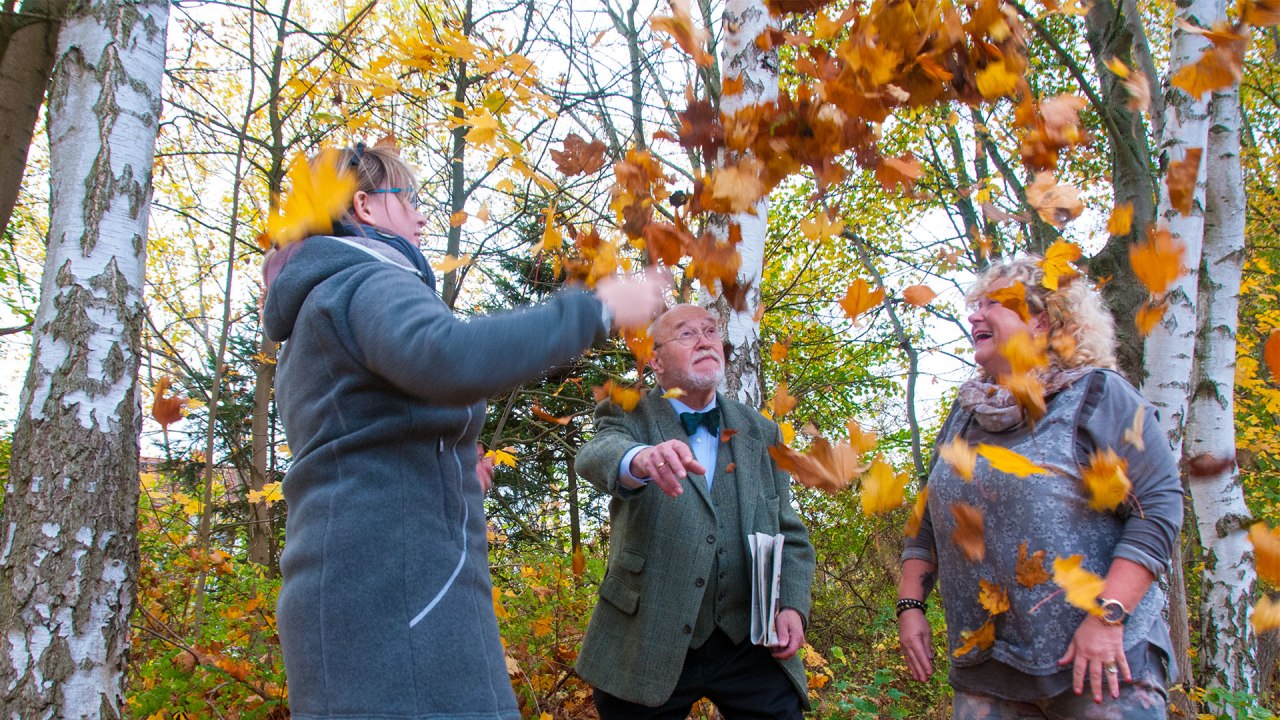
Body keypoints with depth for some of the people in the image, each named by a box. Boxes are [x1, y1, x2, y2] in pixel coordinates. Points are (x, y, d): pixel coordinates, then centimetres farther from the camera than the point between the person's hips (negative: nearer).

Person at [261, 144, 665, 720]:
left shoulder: (318, 307, 26)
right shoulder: (371, 282, -6)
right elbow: (447, 359, -30)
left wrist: (449, 474, 27)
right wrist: (593, 310, -24)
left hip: (343, 585, 10)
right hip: (394, 593, -10)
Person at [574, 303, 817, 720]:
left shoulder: (760, 433, 10)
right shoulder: (631, 418, 0)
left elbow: (790, 535, 13)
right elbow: (597, 454, -23)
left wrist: (793, 605, -4)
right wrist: (640, 458, -46)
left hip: (750, 641, 3)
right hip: (648, 644, -2)